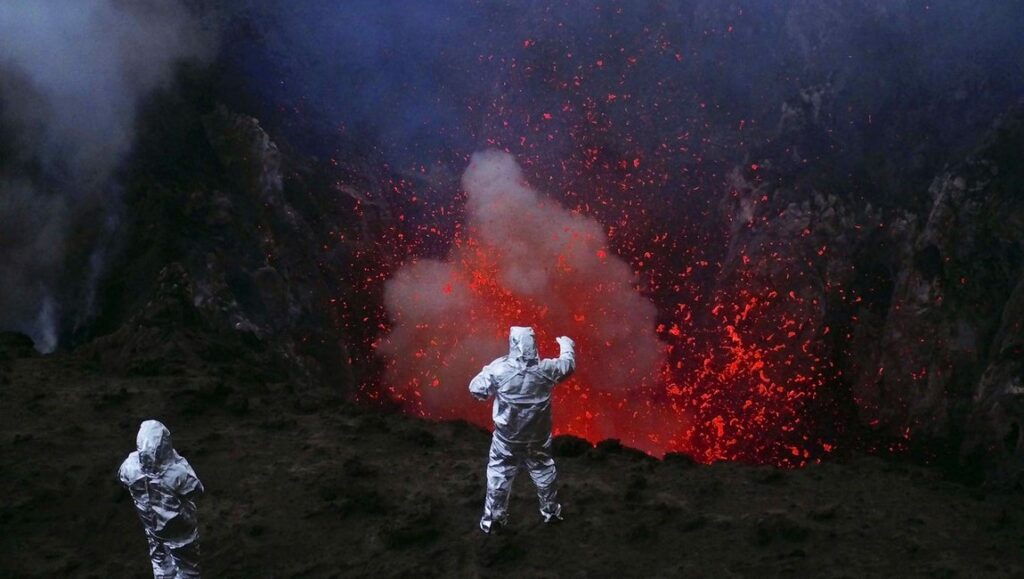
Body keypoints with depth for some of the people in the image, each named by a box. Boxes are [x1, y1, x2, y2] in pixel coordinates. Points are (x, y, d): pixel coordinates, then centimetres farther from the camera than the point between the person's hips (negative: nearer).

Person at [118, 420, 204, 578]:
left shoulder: (131, 465, -29)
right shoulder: (178, 470, -39)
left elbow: (123, 478, -4)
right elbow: (196, 490, -18)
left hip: (152, 524, 3)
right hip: (180, 528, -3)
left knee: (160, 561, 31)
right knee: (186, 565, 24)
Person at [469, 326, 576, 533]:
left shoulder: (499, 369, -21)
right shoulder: (546, 369, -15)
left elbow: (476, 389, -12)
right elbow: (568, 363, 5)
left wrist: (487, 372, 7)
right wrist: (567, 344, 26)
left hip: (507, 439, -2)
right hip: (537, 439, 2)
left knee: (499, 477, 14)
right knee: (544, 474, 23)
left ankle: (493, 519, 20)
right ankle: (551, 511, 39)